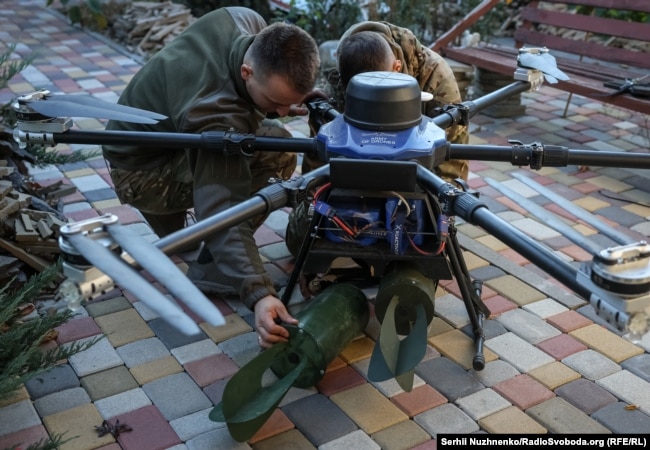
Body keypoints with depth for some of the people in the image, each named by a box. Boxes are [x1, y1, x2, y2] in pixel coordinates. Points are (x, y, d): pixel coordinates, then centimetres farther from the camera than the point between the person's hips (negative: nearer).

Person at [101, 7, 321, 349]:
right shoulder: (217, 118, -39)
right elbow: (223, 210, -43)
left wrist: (280, 105, -10)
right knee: (275, 155, -25)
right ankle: (209, 268, -12)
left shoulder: (250, 24, -18)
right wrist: (258, 293, -51)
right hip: (140, 170, -9)